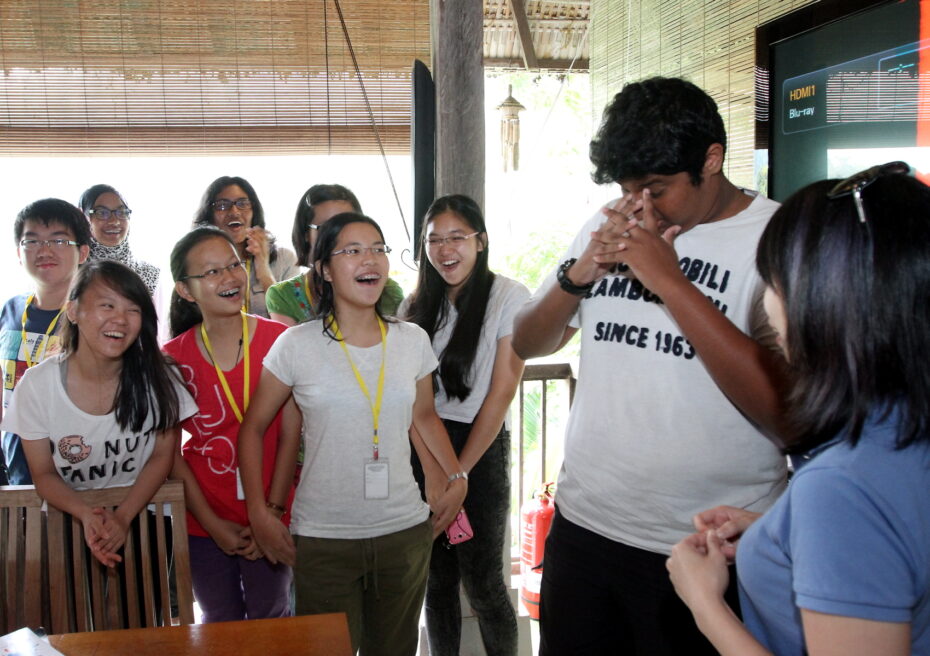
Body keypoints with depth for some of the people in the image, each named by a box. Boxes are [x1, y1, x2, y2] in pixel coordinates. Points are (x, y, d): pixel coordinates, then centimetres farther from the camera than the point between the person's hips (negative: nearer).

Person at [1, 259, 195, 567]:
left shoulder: (157, 378, -14)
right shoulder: (37, 385, -14)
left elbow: (162, 456, -5)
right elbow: (43, 474, -7)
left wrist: (123, 516, -18)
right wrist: (87, 515, -24)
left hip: (143, 515, 0)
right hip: (71, 519, 0)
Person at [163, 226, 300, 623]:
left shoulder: (279, 340, -8)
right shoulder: (173, 358, -5)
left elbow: (290, 435, -8)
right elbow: (169, 451, -3)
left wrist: (273, 512, -10)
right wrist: (213, 523, -7)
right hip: (204, 522, 1)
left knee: (271, 620, 14)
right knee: (220, 624, 18)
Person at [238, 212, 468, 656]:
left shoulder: (413, 341, 1)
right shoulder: (296, 345, -8)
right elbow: (253, 428, 1)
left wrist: (455, 478, 4)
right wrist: (259, 515, -4)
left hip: (405, 532, 3)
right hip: (322, 540, -3)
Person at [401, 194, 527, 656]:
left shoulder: (508, 297, -8)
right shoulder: (418, 305, 8)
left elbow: (502, 390, -10)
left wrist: (458, 471, -9)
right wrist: (426, 464, -1)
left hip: (479, 448, -4)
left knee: (481, 582, 1)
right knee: (437, 578, 12)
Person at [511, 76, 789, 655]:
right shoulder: (606, 229, 5)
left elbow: (791, 415, -23)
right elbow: (528, 344, 8)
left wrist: (670, 282, -23)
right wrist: (579, 273, -10)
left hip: (707, 555, -5)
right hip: (581, 524, 5)